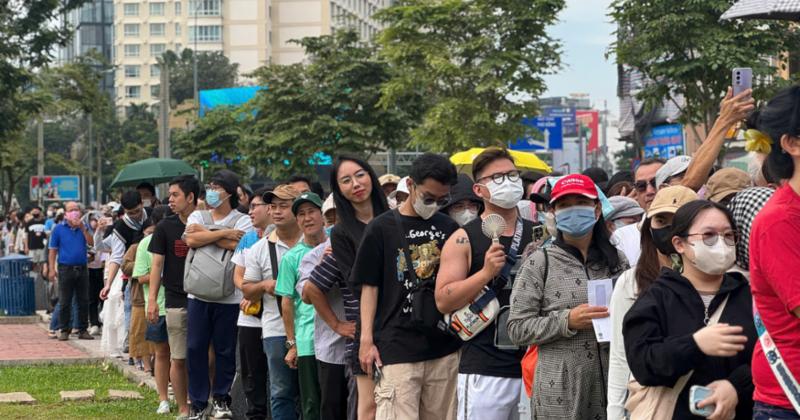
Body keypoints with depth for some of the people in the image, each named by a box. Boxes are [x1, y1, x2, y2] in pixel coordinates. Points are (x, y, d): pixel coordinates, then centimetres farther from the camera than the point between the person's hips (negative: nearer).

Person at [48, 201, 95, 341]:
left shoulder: (83, 227, 9)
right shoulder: (58, 228, 2)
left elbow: (91, 243, -3)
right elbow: (53, 250, 1)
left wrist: (83, 228, -12)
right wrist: (52, 269, -6)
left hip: (82, 268, 3)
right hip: (65, 268, -2)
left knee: (84, 302, 4)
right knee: (64, 302, 1)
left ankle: (83, 330, 12)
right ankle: (64, 330, 8)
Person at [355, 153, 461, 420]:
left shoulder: (449, 228, 11)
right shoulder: (382, 228, 1)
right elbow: (369, 287, 1)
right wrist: (367, 340, -5)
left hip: (445, 347, 4)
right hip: (397, 348, -4)